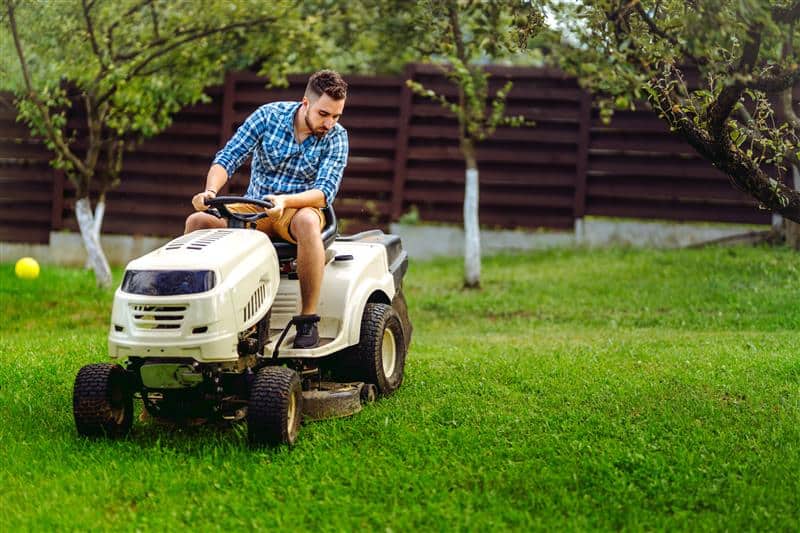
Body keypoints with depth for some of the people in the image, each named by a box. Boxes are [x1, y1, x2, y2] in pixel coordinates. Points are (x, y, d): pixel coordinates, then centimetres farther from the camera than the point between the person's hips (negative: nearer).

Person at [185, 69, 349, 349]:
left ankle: (308, 319, -35)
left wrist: (284, 201, -38)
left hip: (299, 209, -2)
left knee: (307, 222, -39)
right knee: (198, 221, -22)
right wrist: (211, 191, -30)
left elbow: (325, 192, -18)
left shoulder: (336, 137, -7)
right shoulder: (269, 115, -5)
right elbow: (228, 158, -9)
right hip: (254, 208, 2)